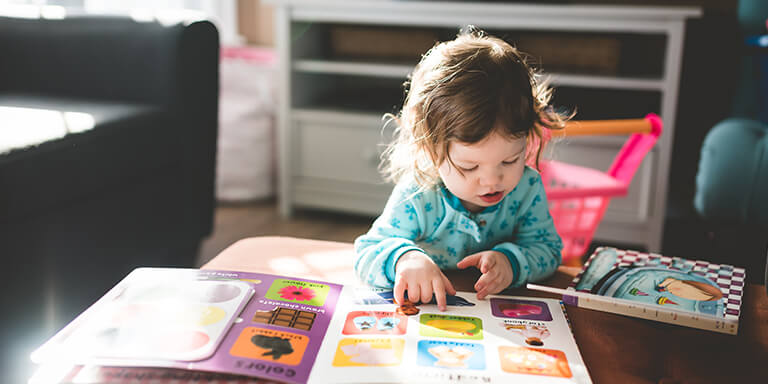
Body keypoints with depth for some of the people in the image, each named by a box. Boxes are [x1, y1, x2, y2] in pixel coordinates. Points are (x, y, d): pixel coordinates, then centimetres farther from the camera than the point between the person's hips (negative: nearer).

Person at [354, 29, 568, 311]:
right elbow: (367, 253, -17)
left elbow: (548, 250, -3)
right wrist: (404, 258, -39)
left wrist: (511, 261, -25)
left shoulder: (527, 188, -11)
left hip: (506, 310, 1)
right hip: (428, 313, -1)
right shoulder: (416, 199, -20)